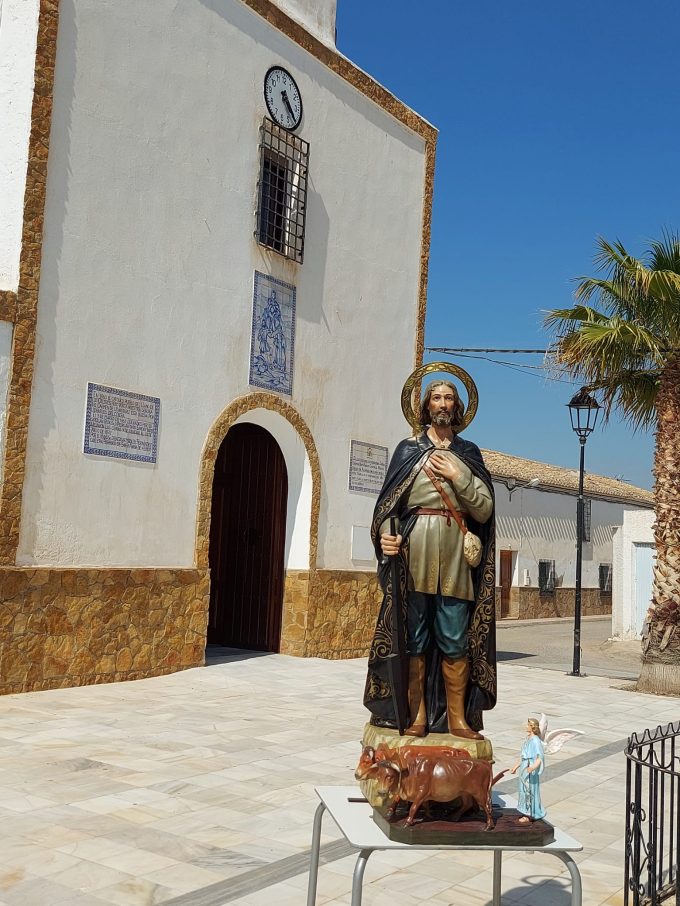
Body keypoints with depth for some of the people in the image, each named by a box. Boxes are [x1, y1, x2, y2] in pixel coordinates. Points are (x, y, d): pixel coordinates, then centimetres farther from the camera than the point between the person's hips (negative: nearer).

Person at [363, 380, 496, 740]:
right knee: (415, 635, -1)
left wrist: (456, 476, -4)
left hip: (456, 555, 1)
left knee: (455, 639, 0)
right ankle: (417, 716, 5)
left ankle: (457, 717, 6)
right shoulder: (409, 449, 11)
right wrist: (386, 534, -15)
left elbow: (485, 508, 7)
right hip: (415, 551, -1)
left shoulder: (469, 452, 15)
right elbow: (389, 501, 3)